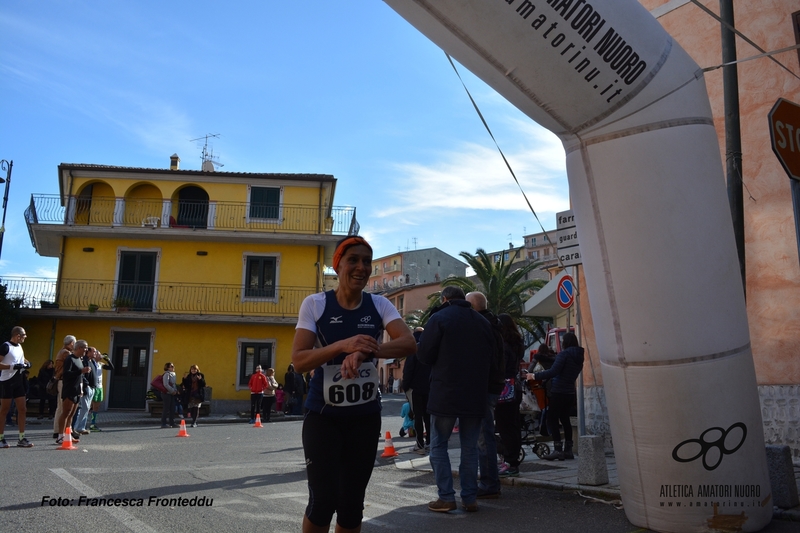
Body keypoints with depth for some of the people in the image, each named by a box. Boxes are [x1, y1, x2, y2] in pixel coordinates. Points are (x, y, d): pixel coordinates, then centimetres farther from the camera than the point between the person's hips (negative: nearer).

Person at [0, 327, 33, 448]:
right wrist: (13, 366, -24)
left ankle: (22, 438, 9)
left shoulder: (19, 346, 11)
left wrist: (27, 362, 11)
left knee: (22, 409, 5)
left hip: (18, 381, 8)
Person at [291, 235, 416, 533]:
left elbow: (409, 344, -15)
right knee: (323, 500, -3)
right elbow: (298, 361, -13)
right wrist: (343, 345, -29)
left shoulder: (379, 305, -1)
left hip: (366, 416, 2)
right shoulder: (315, 304, -6)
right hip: (323, 415, -2)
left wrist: (365, 352, -32)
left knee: (352, 503, 10)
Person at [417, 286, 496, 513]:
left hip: (445, 394, -4)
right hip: (476, 394, 5)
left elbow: (424, 355, -7)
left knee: (438, 446, 6)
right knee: (470, 447, 11)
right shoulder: (483, 321, 11)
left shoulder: (439, 318, -6)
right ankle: (470, 498, 12)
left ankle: (446, 498, 3)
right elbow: (490, 356, 16)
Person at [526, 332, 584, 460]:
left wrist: (535, 376, -17)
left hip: (559, 392, -8)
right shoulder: (579, 357, 13)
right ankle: (568, 450, 15)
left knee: (552, 419, -4)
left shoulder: (564, 354, -12)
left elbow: (553, 372, -22)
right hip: (571, 392, 8)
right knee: (565, 419, 14)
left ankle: (557, 450, -8)